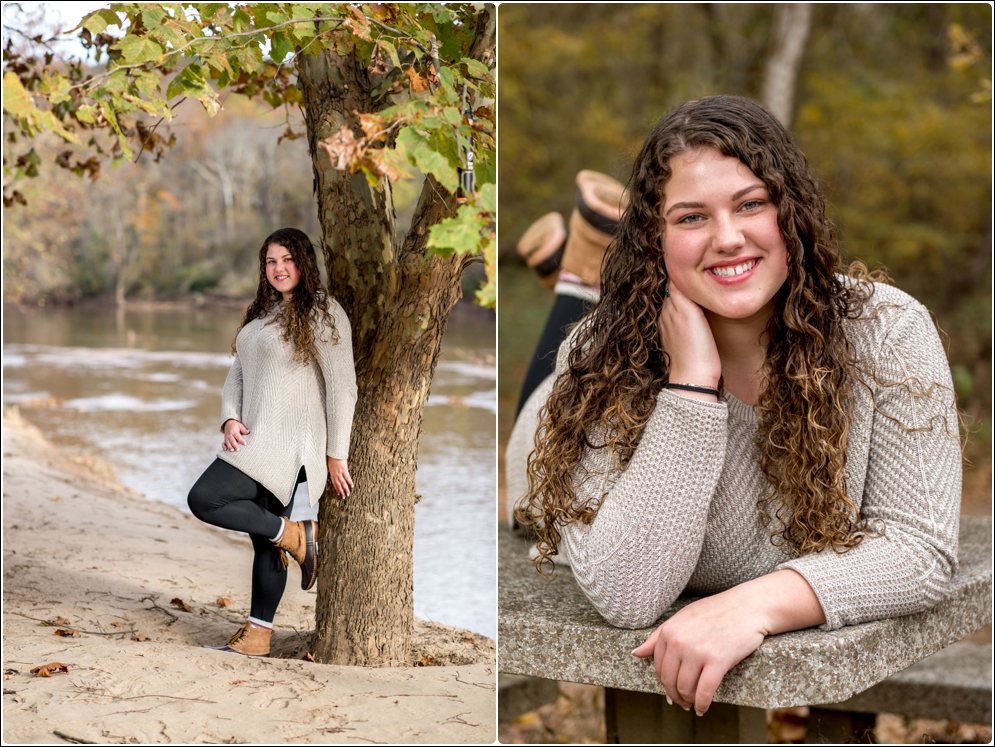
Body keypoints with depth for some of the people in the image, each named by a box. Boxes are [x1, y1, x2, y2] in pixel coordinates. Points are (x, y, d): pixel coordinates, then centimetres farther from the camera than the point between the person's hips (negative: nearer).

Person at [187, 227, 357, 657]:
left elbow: (342, 387, -12)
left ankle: (294, 535, -7)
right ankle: (256, 637, 16)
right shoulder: (261, 314, 17)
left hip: (287, 443, -8)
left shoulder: (322, 313, -8)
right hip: (255, 441, 8)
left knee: (204, 500, -17)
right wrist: (230, 418, -3)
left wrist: (336, 455, -13)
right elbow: (238, 374, 17)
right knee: (263, 539, 10)